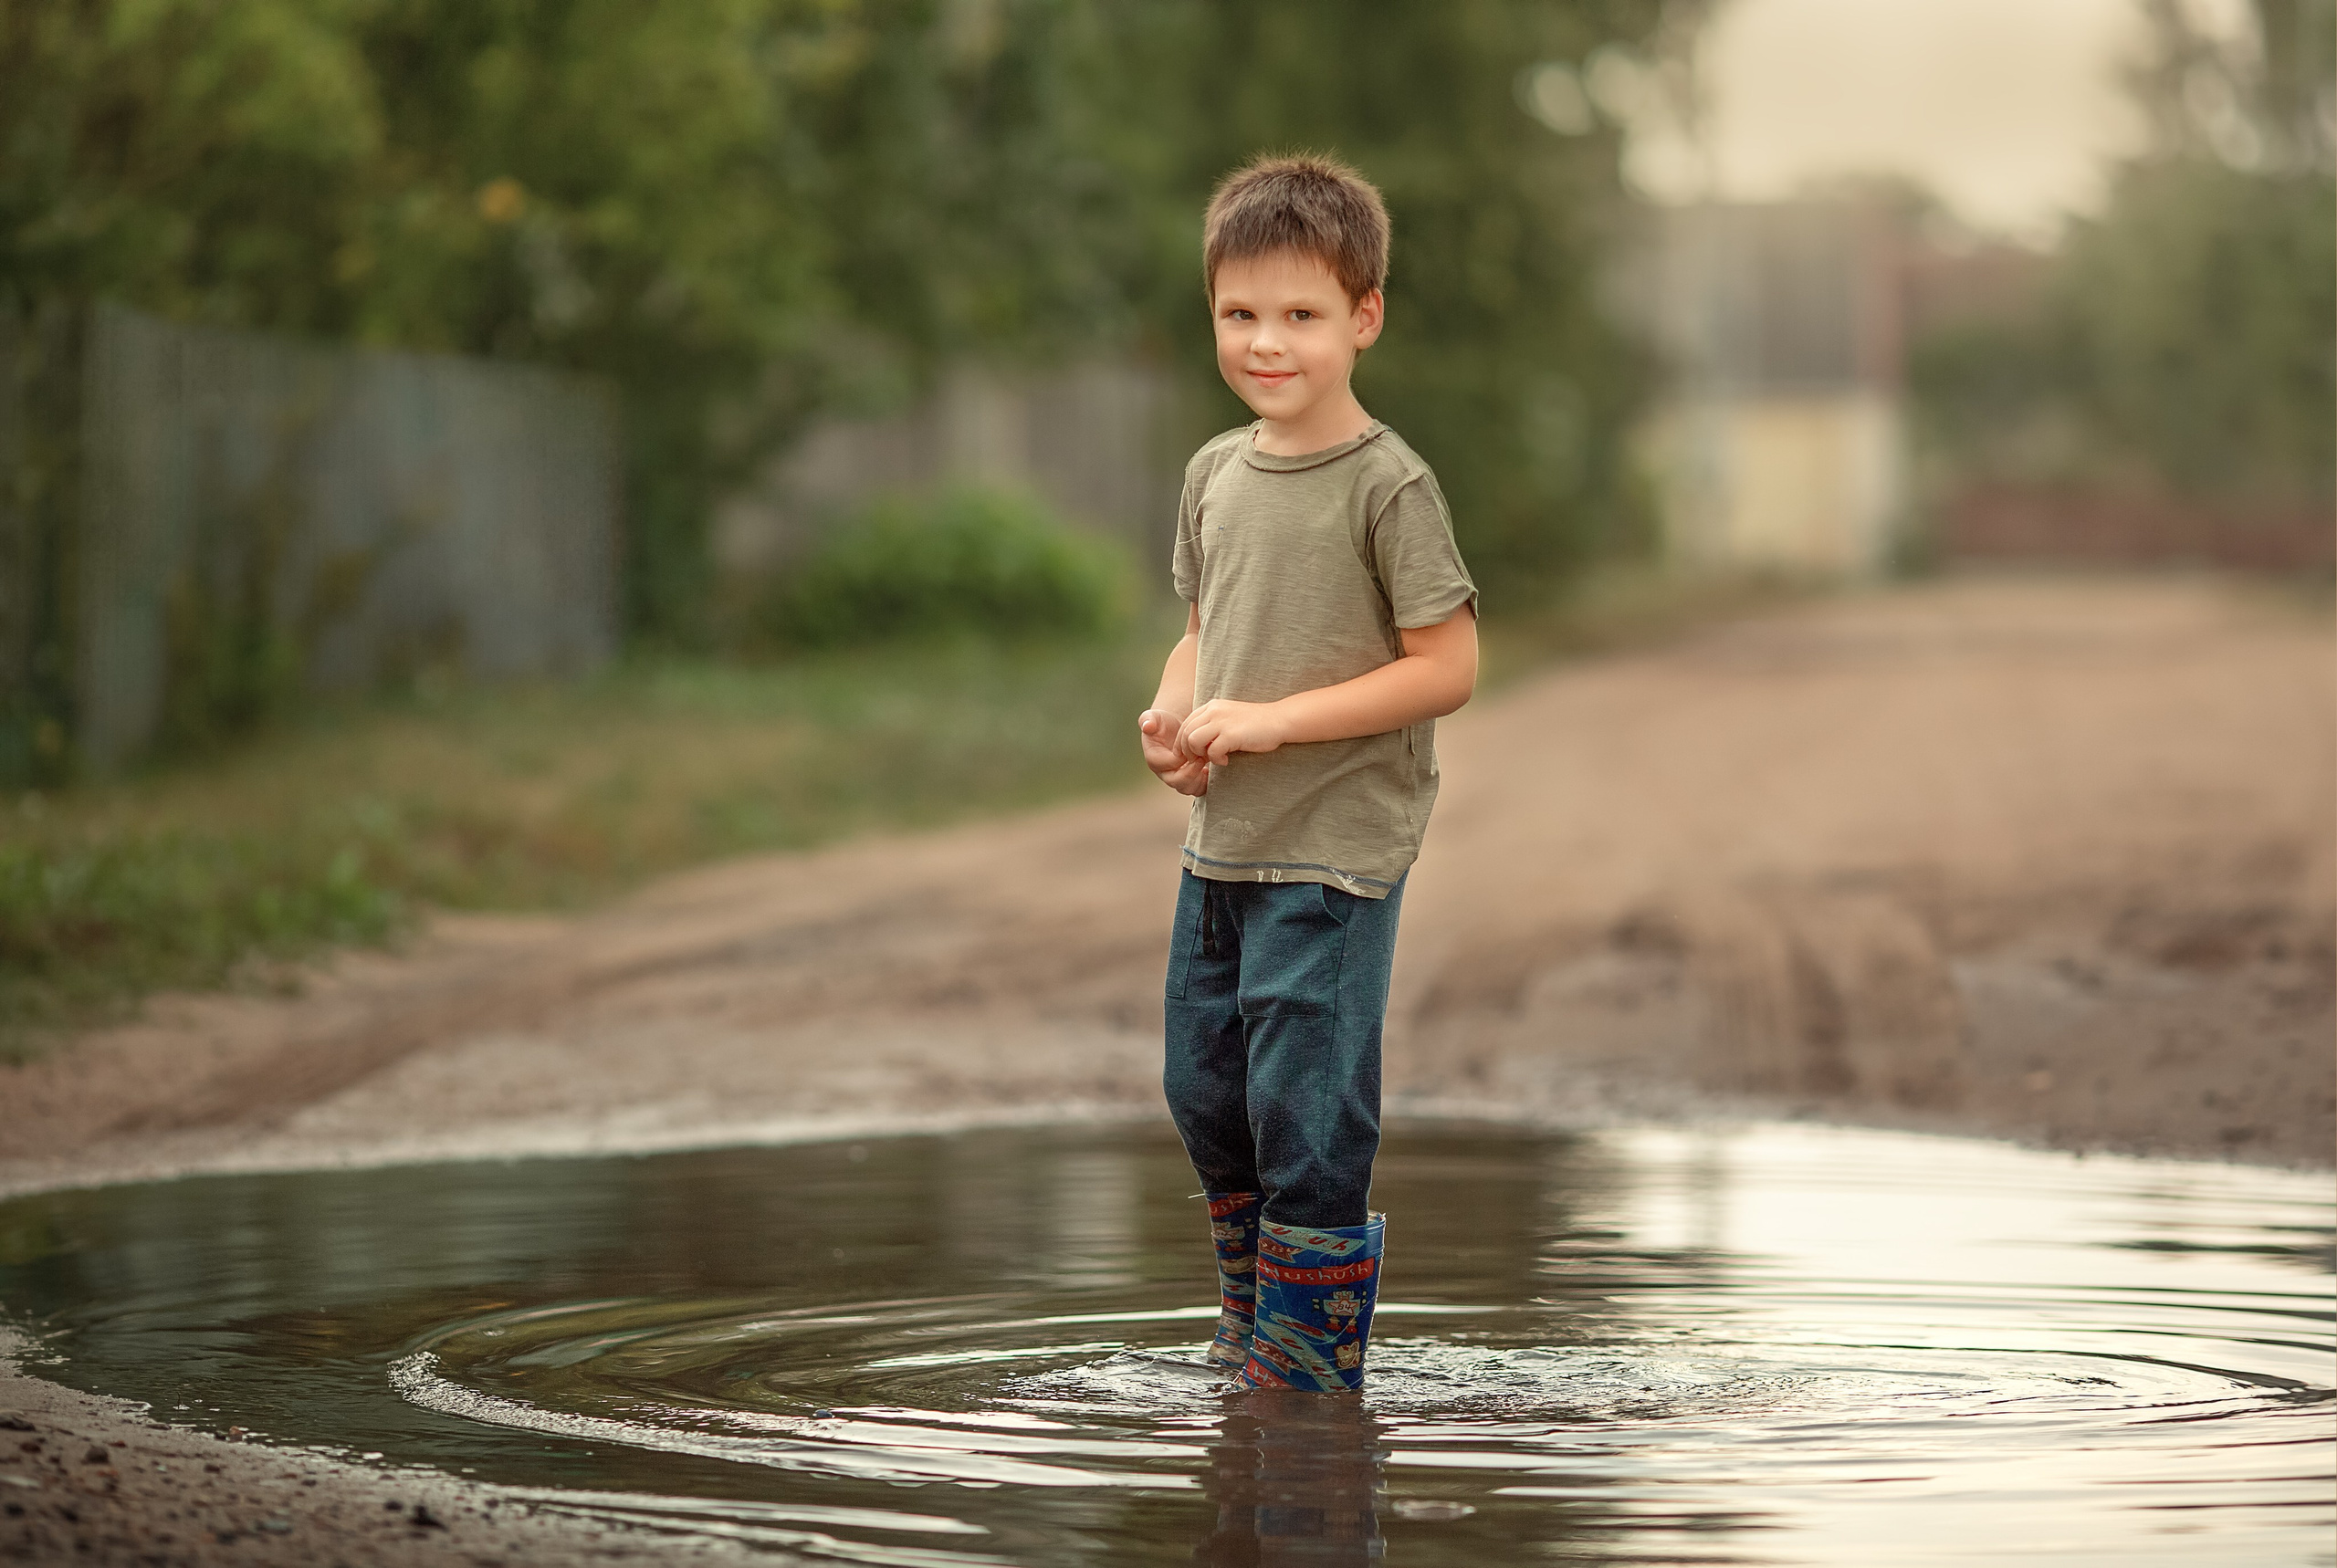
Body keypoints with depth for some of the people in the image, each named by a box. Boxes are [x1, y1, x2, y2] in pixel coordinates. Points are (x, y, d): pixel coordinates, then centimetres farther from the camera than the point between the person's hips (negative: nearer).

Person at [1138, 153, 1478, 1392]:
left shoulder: (1387, 484, -12)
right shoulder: (1213, 474, 8)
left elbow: (1446, 666, -14)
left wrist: (1277, 719, -19)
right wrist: (1173, 712, -2)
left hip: (1336, 849, -7)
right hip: (1219, 842, 7)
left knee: (1304, 1108, -6)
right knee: (1203, 1095, 14)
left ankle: (1312, 1365, 5)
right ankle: (1250, 1332, 32)